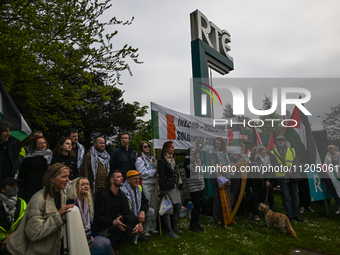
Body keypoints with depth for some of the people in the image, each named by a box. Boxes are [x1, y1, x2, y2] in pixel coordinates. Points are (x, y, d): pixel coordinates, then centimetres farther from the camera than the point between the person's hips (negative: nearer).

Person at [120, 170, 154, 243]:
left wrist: (142, 211, -15)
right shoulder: (123, 190, -23)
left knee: (151, 211, -8)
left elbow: (145, 202, 7)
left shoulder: (139, 188, 2)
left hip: (137, 214, 7)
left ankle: (141, 234, 3)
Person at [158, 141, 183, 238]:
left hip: (175, 187, 8)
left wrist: (179, 184, 14)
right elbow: (161, 177, -14)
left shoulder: (173, 159, 14)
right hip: (168, 188, -8)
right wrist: (164, 191, -17)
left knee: (177, 207, 13)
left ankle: (174, 227, 28)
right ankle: (169, 231, 12)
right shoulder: (161, 161, -11)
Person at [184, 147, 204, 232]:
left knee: (198, 206, 12)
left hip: (200, 187, 8)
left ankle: (197, 223, 25)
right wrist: (195, 159, -14)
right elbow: (194, 169, -21)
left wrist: (203, 182, 20)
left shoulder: (198, 160, 16)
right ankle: (192, 225, 6)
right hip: (193, 186, -8)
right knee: (197, 206, -8)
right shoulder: (187, 159, -8)